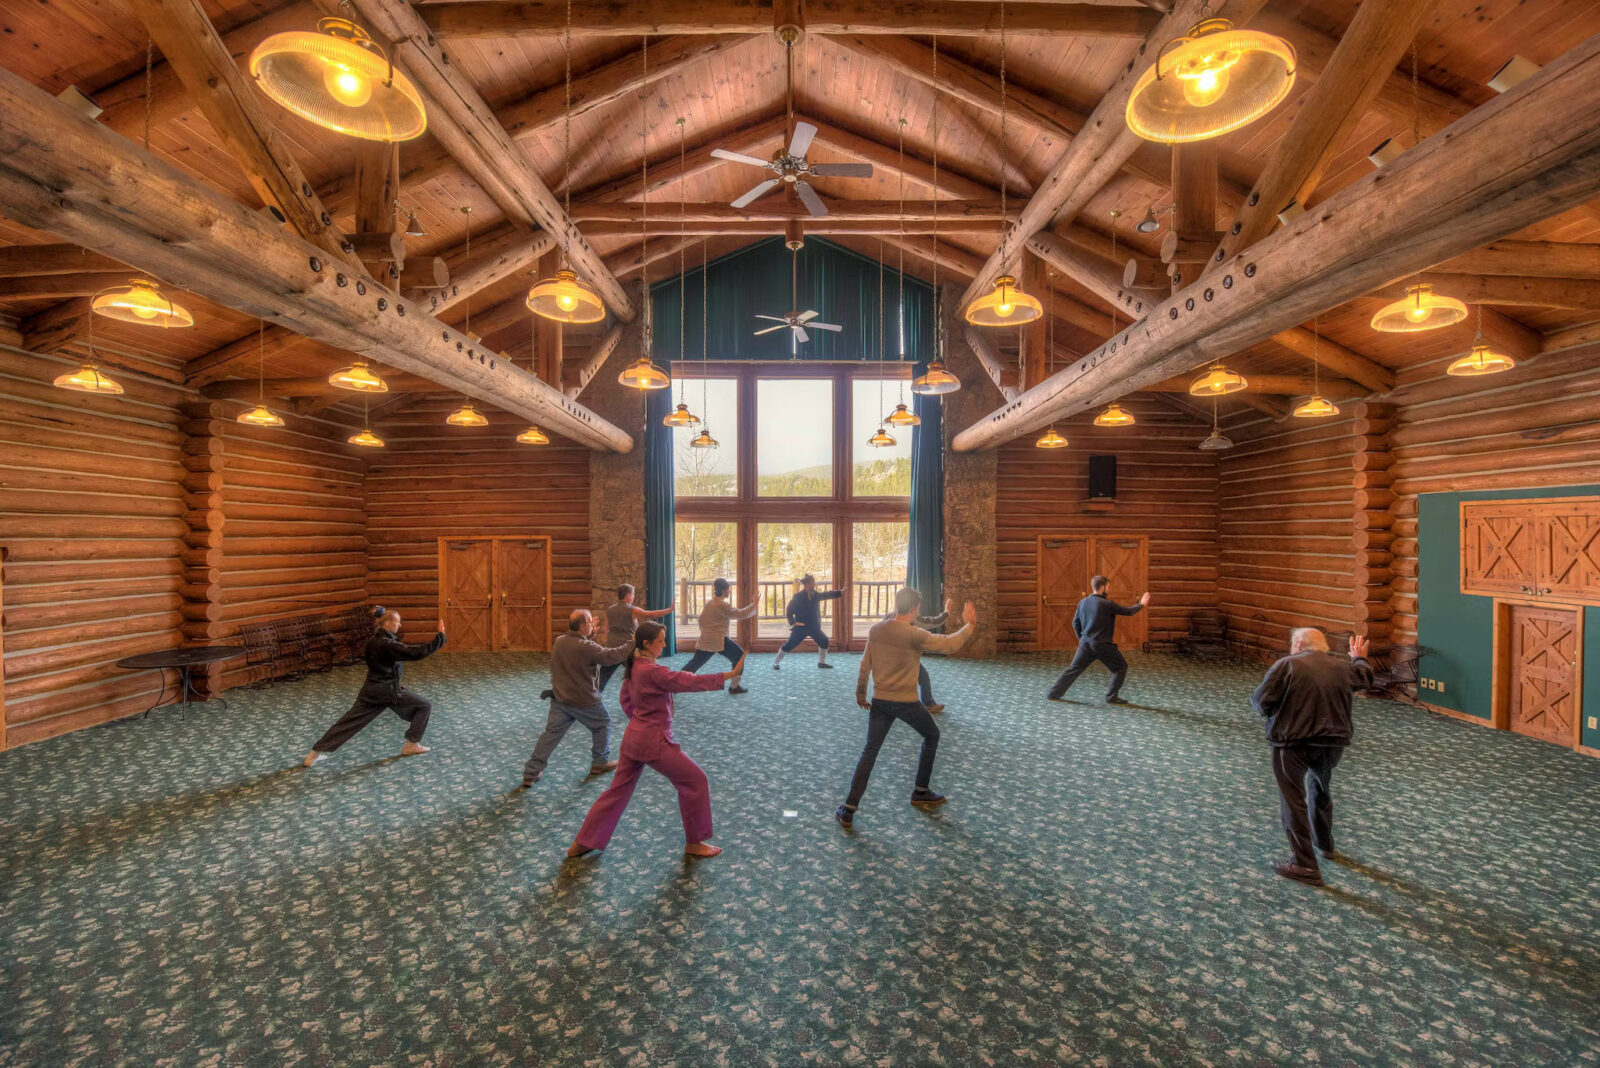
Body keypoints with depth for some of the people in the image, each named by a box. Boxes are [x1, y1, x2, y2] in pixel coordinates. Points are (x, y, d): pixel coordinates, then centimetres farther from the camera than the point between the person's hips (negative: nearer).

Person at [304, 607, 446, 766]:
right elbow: (416, 652, -30)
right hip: (389, 691, -8)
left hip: (371, 688, 8)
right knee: (424, 706, 3)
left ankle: (316, 753, 18)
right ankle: (411, 745, 8)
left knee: (350, 721, 15)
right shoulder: (388, 645, -23)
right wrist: (440, 636, -31)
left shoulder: (373, 640, 3)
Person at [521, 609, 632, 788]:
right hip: (583, 701, -6)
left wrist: (592, 633, 9)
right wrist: (631, 642, -14)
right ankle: (600, 763, 28)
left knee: (551, 733, 13)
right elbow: (613, 656, -25)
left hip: (559, 698, 6)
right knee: (602, 725, 17)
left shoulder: (559, 641, -2)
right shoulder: (586, 647, -25)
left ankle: (531, 773, 14)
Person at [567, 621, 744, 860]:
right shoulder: (652, 671, -23)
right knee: (696, 781, 3)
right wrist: (730, 674, -32)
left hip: (632, 738, 9)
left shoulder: (633, 667, 6)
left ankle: (583, 843, 31)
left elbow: (626, 701, 18)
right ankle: (694, 843, 16)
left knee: (618, 790, 21)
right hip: (654, 742, -9)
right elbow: (688, 681, -29)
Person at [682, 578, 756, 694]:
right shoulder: (722, 605, -15)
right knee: (740, 658, 7)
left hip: (705, 640, 8)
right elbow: (740, 614, -17)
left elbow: (701, 620, 18)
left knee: (695, 663, 15)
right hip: (719, 640, -8)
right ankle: (734, 687, 9)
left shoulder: (708, 603, 11)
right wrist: (754, 605, -7)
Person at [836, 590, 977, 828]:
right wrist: (969, 625, 7)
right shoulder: (915, 635, -17)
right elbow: (950, 644, -8)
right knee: (931, 736, 23)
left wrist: (860, 693, 17)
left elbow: (865, 665, 5)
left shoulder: (875, 630, -2)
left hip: (880, 701, 4)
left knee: (869, 752, 9)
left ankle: (849, 811, 4)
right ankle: (921, 792, 32)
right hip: (906, 702, -4)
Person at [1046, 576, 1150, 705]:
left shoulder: (1083, 602, 5)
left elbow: (1075, 623, 10)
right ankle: (1112, 697, 13)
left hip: (1085, 643, 6)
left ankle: (1054, 693, 11)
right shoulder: (1107, 604, -13)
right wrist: (1141, 604, 16)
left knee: (1073, 669, 13)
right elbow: (1128, 611, -2)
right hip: (1102, 644, -6)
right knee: (1121, 667, 13)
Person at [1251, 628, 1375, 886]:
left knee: (1294, 801, 0)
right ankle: (1325, 845, 45)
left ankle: (1305, 865, 0)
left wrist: (1256, 698, 10)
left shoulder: (1287, 665, -9)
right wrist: (1359, 658, 52)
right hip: (1333, 742, 7)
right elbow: (1364, 678, 33)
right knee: (1321, 789, 28)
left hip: (1293, 743, -6)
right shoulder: (1343, 667, 9)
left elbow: (1261, 702, -14)